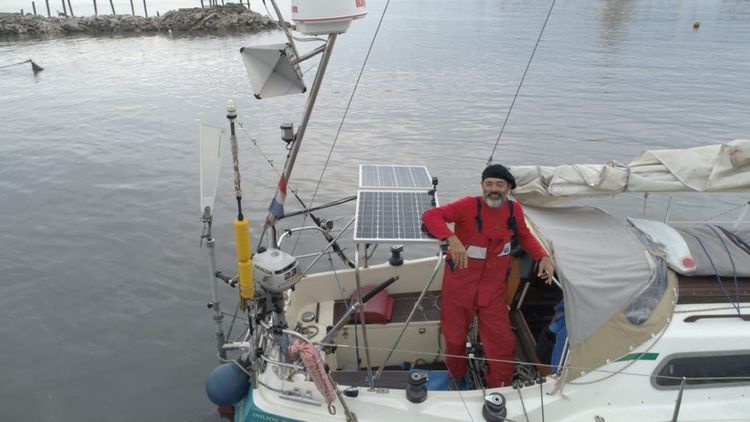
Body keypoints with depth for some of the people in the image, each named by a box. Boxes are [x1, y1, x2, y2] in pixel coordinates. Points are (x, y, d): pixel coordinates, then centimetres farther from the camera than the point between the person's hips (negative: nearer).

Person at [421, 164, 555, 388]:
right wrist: (452, 239, -44)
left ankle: (501, 390, 31)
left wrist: (543, 257, -5)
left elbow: (524, 236, 12)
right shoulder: (468, 205, -21)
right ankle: (456, 379, 47)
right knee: (455, 336, 16)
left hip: (493, 287, 3)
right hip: (459, 284, -2)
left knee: (502, 340, 3)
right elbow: (430, 215, -29)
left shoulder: (514, 209, -7)